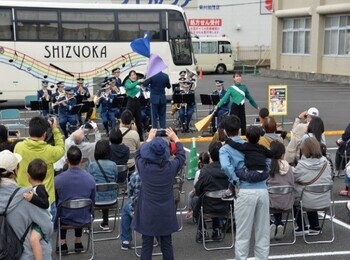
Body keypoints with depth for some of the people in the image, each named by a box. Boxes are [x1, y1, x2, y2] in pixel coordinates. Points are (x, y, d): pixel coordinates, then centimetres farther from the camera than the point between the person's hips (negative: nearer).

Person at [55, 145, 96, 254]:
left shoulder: (58, 179, -19)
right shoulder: (90, 178, -15)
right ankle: (78, 242, 39)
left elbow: (55, 201, -1)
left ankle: (63, 243, 34)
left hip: (65, 219, -1)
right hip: (84, 219, 1)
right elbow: (92, 202, 0)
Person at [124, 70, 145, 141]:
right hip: (131, 102, -5)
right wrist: (138, 81, -28)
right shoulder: (128, 82, -3)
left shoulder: (138, 82, 12)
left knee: (139, 120, 9)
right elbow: (129, 86, -23)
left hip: (137, 102, 5)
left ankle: (140, 137, 17)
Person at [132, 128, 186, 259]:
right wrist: (175, 138, 23)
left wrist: (149, 139, 22)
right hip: (166, 214, 1)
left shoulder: (143, 166, -15)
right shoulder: (171, 166, -13)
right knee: (167, 245, 12)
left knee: (146, 246, 7)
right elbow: (181, 155, 9)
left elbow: (138, 154, 9)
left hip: (147, 214, -1)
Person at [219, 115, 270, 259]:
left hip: (245, 192, -4)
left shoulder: (225, 149, 1)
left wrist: (236, 183, -7)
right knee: (263, 231, 13)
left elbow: (226, 166, -18)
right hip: (262, 189, 4)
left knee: (243, 233, 5)